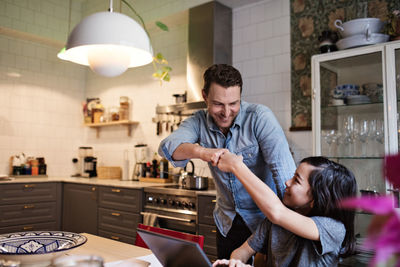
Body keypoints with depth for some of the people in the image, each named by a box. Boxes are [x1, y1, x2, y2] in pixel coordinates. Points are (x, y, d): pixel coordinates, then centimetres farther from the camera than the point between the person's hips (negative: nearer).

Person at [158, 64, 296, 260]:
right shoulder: (199, 122, -6)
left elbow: (283, 167, -25)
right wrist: (200, 151, -43)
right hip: (227, 222, 4)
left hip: (264, 220, -3)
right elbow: (167, 147, -22)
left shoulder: (259, 116, -18)